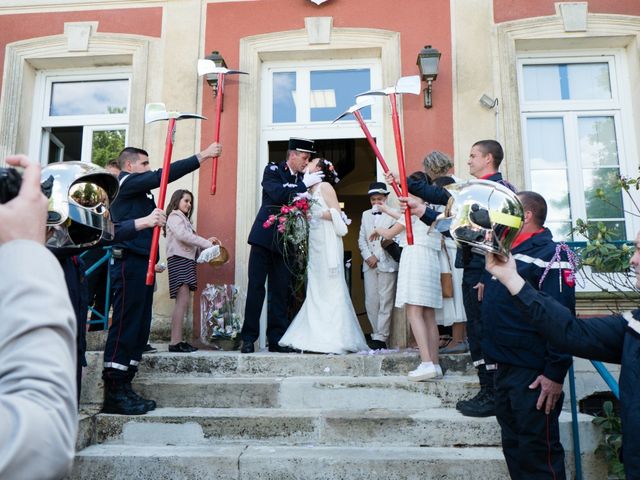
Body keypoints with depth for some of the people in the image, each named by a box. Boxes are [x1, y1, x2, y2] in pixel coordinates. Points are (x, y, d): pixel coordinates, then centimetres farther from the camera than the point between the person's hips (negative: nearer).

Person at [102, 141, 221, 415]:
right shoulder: (126, 181, -3)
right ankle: (113, 394, -8)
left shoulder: (137, 189, 24)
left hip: (140, 263, 10)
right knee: (125, 326, -10)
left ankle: (124, 387, 13)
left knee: (140, 328, 8)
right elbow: (164, 175, -14)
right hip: (129, 262, -10)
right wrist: (202, 156, -13)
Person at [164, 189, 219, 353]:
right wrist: (207, 243, -13)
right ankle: (175, 342, -19)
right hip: (179, 259, -9)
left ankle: (177, 341, -1)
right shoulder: (175, 216, 1)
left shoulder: (184, 218, 28)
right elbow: (182, 235, -15)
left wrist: (206, 243, 2)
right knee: (182, 301, -16)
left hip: (187, 261, 9)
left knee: (182, 302, 1)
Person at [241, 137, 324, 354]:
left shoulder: (304, 179, 11)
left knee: (280, 291, 5)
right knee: (256, 287, -2)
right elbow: (277, 193, -20)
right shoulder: (272, 170, 0)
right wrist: (304, 184, -17)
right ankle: (248, 338, 4)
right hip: (264, 238, -4)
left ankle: (276, 339, 11)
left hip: (284, 242, 4)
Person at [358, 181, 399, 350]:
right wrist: (367, 256, 0)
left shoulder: (393, 215, 1)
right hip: (369, 264, 5)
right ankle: (378, 335, 10)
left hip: (387, 263, -5)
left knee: (386, 302, -6)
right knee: (370, 302, 3)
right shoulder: (365, 215, 18)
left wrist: (377, 257, -10)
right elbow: (361, 239, 14)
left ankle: (380, 338, -4)